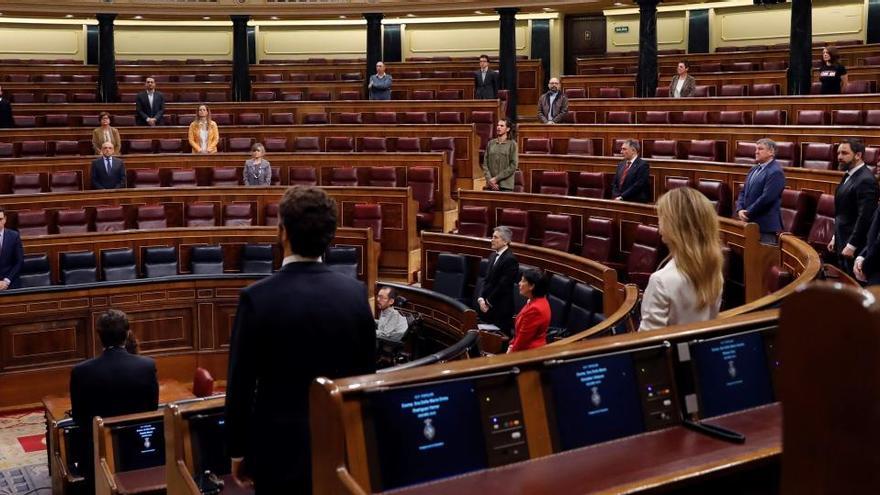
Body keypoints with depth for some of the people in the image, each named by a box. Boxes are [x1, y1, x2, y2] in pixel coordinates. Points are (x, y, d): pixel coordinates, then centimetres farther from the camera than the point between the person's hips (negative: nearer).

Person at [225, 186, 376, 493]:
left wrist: (238, 450, 3)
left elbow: (241, 383, -9)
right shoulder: (355, 292, -5)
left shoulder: (257, 298, -15)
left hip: (282, 448, -3)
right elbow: (367, 373, 3)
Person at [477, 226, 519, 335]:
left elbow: (503, 285, -17)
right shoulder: (493, 255, 12)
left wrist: (488, 302, -10)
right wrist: (481, 299, 2)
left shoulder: (510, 259, -15)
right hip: (488, 306, 8)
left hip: (501, 309, -7)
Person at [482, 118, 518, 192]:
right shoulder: (490, 143, 10)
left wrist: (497, 178, -10)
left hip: (506, 185, -3)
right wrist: (490, 179, -7)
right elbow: (485, 164, 8)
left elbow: (514, 165, -5)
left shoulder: (512, 144, 1)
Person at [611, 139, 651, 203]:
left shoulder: (643, 165, -5)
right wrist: (616, 197, -2)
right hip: (618, 201, 5)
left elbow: (638, 185, -13)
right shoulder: (620, 165, 17)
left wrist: (622, 197, -14)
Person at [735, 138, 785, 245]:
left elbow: (766, 198, -20)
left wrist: (748, 213, -14)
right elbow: (743, 192, 15)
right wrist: (740, 209, -2)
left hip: (766, 224, -8)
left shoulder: (775, 172, -13)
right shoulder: (754, 170, 16)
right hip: (750, 222, 8)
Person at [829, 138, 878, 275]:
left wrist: (851, 245, -22)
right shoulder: (848, 176, 13)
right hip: (843, 243, 9)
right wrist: (835, 238, 17)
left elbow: (865, 217, -22)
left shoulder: (865, 180, -18)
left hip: (855, 247, -9)